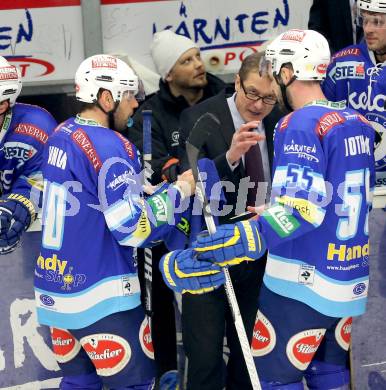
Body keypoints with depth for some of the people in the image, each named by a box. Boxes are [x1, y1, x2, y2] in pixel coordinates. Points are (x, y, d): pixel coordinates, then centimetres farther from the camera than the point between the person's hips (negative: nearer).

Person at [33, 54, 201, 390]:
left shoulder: (61, 135, 9)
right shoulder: (110, 147, -17)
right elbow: (134, 228, -20)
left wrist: (141, 190, 12)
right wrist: (178, 192, -8)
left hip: (54, 286, 9)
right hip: (99, 296, -9)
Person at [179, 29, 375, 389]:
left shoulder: (300, 125, -17)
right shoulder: (358, 122, 8)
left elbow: (301, 209, -27)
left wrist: (243, 239, -34)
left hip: (302, 282, -8)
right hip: (352, 279, 8)